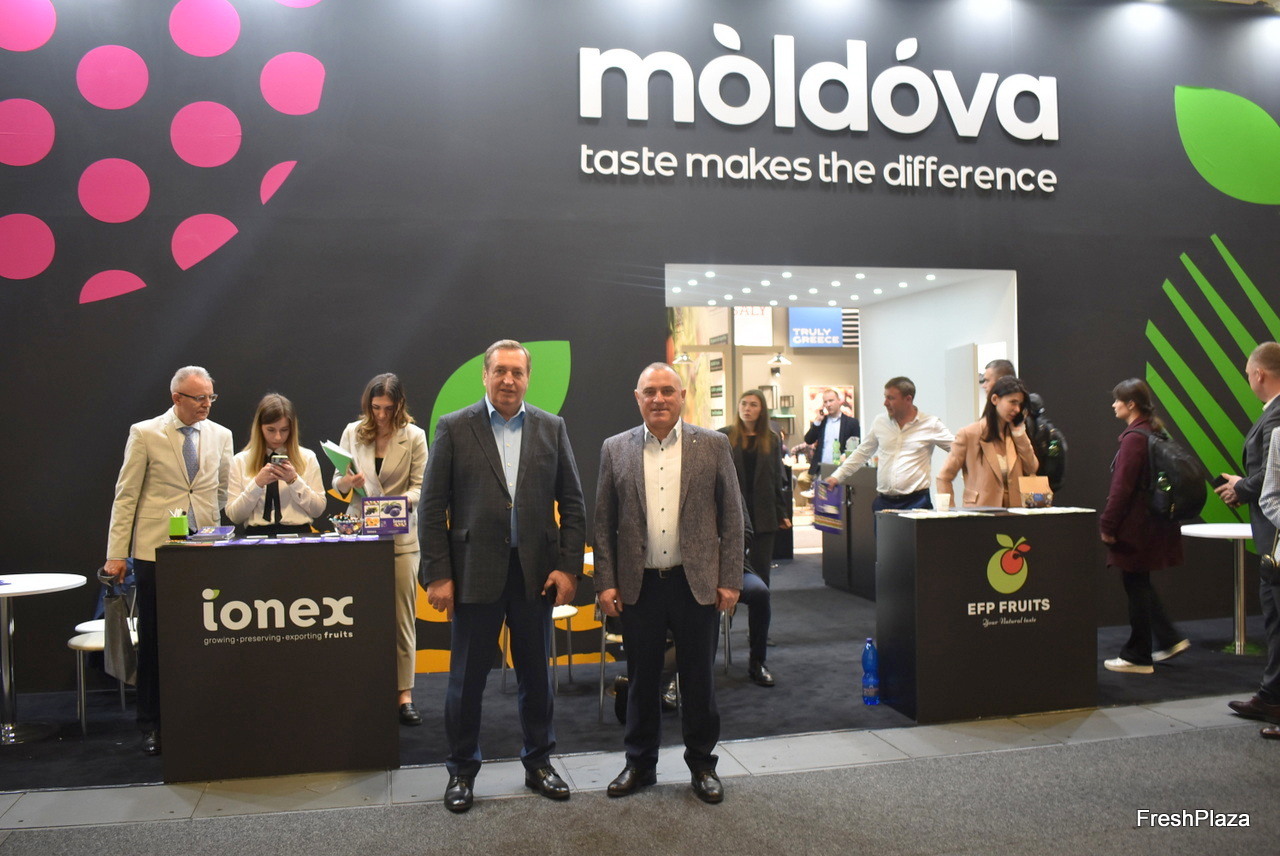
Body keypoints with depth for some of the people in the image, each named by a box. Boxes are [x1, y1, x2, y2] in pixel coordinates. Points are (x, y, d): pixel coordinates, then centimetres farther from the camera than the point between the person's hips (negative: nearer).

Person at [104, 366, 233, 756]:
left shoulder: (220, 435, 8)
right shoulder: (145, 434, -1)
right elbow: (126, 495, 0)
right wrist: (116, 554, -3)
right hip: (156, 549, -2)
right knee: (153, 639, 6)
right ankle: (152, 724, 18)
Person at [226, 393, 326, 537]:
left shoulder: (307, 457, 9)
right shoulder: (240, 461, 9)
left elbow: (318, 510, 6)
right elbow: (234, 517, 5)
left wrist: (294, 480, -7)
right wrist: (257, 483, -7)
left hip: (298, 532, 0)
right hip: (257, 534, 0)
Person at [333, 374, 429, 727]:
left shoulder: (414, 436, -1)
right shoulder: (352, 432, 5)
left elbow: (420, 485, -3)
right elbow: (336, 482, 9)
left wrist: (405, 500, -24)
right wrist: (346, 481, -14)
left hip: (400, 535, -2)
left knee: (403, 615, -1)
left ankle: (404, 694, 6)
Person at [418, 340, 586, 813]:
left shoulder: (551, 428, 4)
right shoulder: (454, 428, -1)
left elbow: (572, 503, 5)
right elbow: (432, 507, -3)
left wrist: (569, 567, -3)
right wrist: (437, 575, -8)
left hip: (536, 572, 2)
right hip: (475, 573, -2)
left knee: (536, 673, 14)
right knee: (467, 678, 9)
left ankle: (539, 762, 31)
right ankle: (462, 770, 26)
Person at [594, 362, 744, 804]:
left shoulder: (713, 445, 0)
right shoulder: (615, 449, 3)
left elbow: (732, 515, 0)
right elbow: (603, 521, 4)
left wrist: (730, 580, -4)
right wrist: (606, 583, -1)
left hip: (696, 583, -1)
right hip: (638, 585, 1)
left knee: (698, 678, 10)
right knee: (642, 679, 12)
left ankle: (702, 764, 28)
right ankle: (639, 763, 29)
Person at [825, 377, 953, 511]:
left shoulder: (931, 424, 0)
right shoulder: (879, 422, 10)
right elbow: (861, 454, 16)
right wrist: (837, 476, 12)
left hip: (915, 501, -3)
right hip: (883, 502, 3)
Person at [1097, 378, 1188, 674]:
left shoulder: (1134, 437, -18)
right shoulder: (1154, 433, 12)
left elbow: (1122, 486, -20)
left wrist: (1108, 525, -15)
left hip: (1135, 525, -10)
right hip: (1153, 523, 10)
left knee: (1136, 586, 0)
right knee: (1140, 584, 19)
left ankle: (1138, 657, 10)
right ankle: (1171, 640, 24)